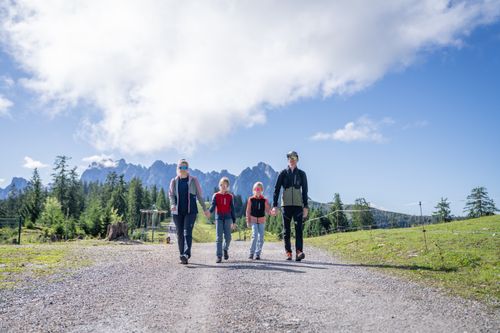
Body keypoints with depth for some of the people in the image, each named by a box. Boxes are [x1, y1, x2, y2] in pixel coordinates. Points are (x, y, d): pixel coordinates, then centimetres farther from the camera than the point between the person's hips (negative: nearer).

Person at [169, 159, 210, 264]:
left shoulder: (193, 180, 6)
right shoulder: (174, 181, 10)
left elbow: (199, 195, 7)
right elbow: (171, 194, 5)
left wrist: (205, 209, 6)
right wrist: (172, 204, -16)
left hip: (190, 211, -3)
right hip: (177, 212, 3)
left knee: (187, 232, -16)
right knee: (180, 234, 6)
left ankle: (186, 254, -25)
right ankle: (182, 256, 16)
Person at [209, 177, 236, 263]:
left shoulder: (230, 196, 6)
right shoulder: (216, 195, 4)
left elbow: (232, 209, 9)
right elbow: (213, 206, -6)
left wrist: (234, 221, 8)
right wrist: (208, 212, -28)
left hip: (228, 218, 1)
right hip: (219, 218, -1)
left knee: (228, 237, -2)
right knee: (219, 238, -4)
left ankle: (225, 249, 29)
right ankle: (219, 256, 1)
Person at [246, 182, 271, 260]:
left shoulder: (264, 200, 3)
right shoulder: (251, 199, 1)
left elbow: (267, 211, 3)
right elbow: (248, 211, 4)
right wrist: (248, 221, 0)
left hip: (262, 220, 2)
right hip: (253, 220, -2)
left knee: (261, 237, 2)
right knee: (255, 236, -13)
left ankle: (258, 254, 12)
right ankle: (251, 253, -3)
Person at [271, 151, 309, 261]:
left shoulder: (301, 174, 8)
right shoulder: (283, 173, 6)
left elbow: (304, 190, 9)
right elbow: (276, 189, 5)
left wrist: (305, 206, 3)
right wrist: (275, 205, -3)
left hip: (298, 205, 0)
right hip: (286, 204, 1)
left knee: (299, 228, -13)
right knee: (286, 230, 2)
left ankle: (299, 252, -21)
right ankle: (288, 253, 8)